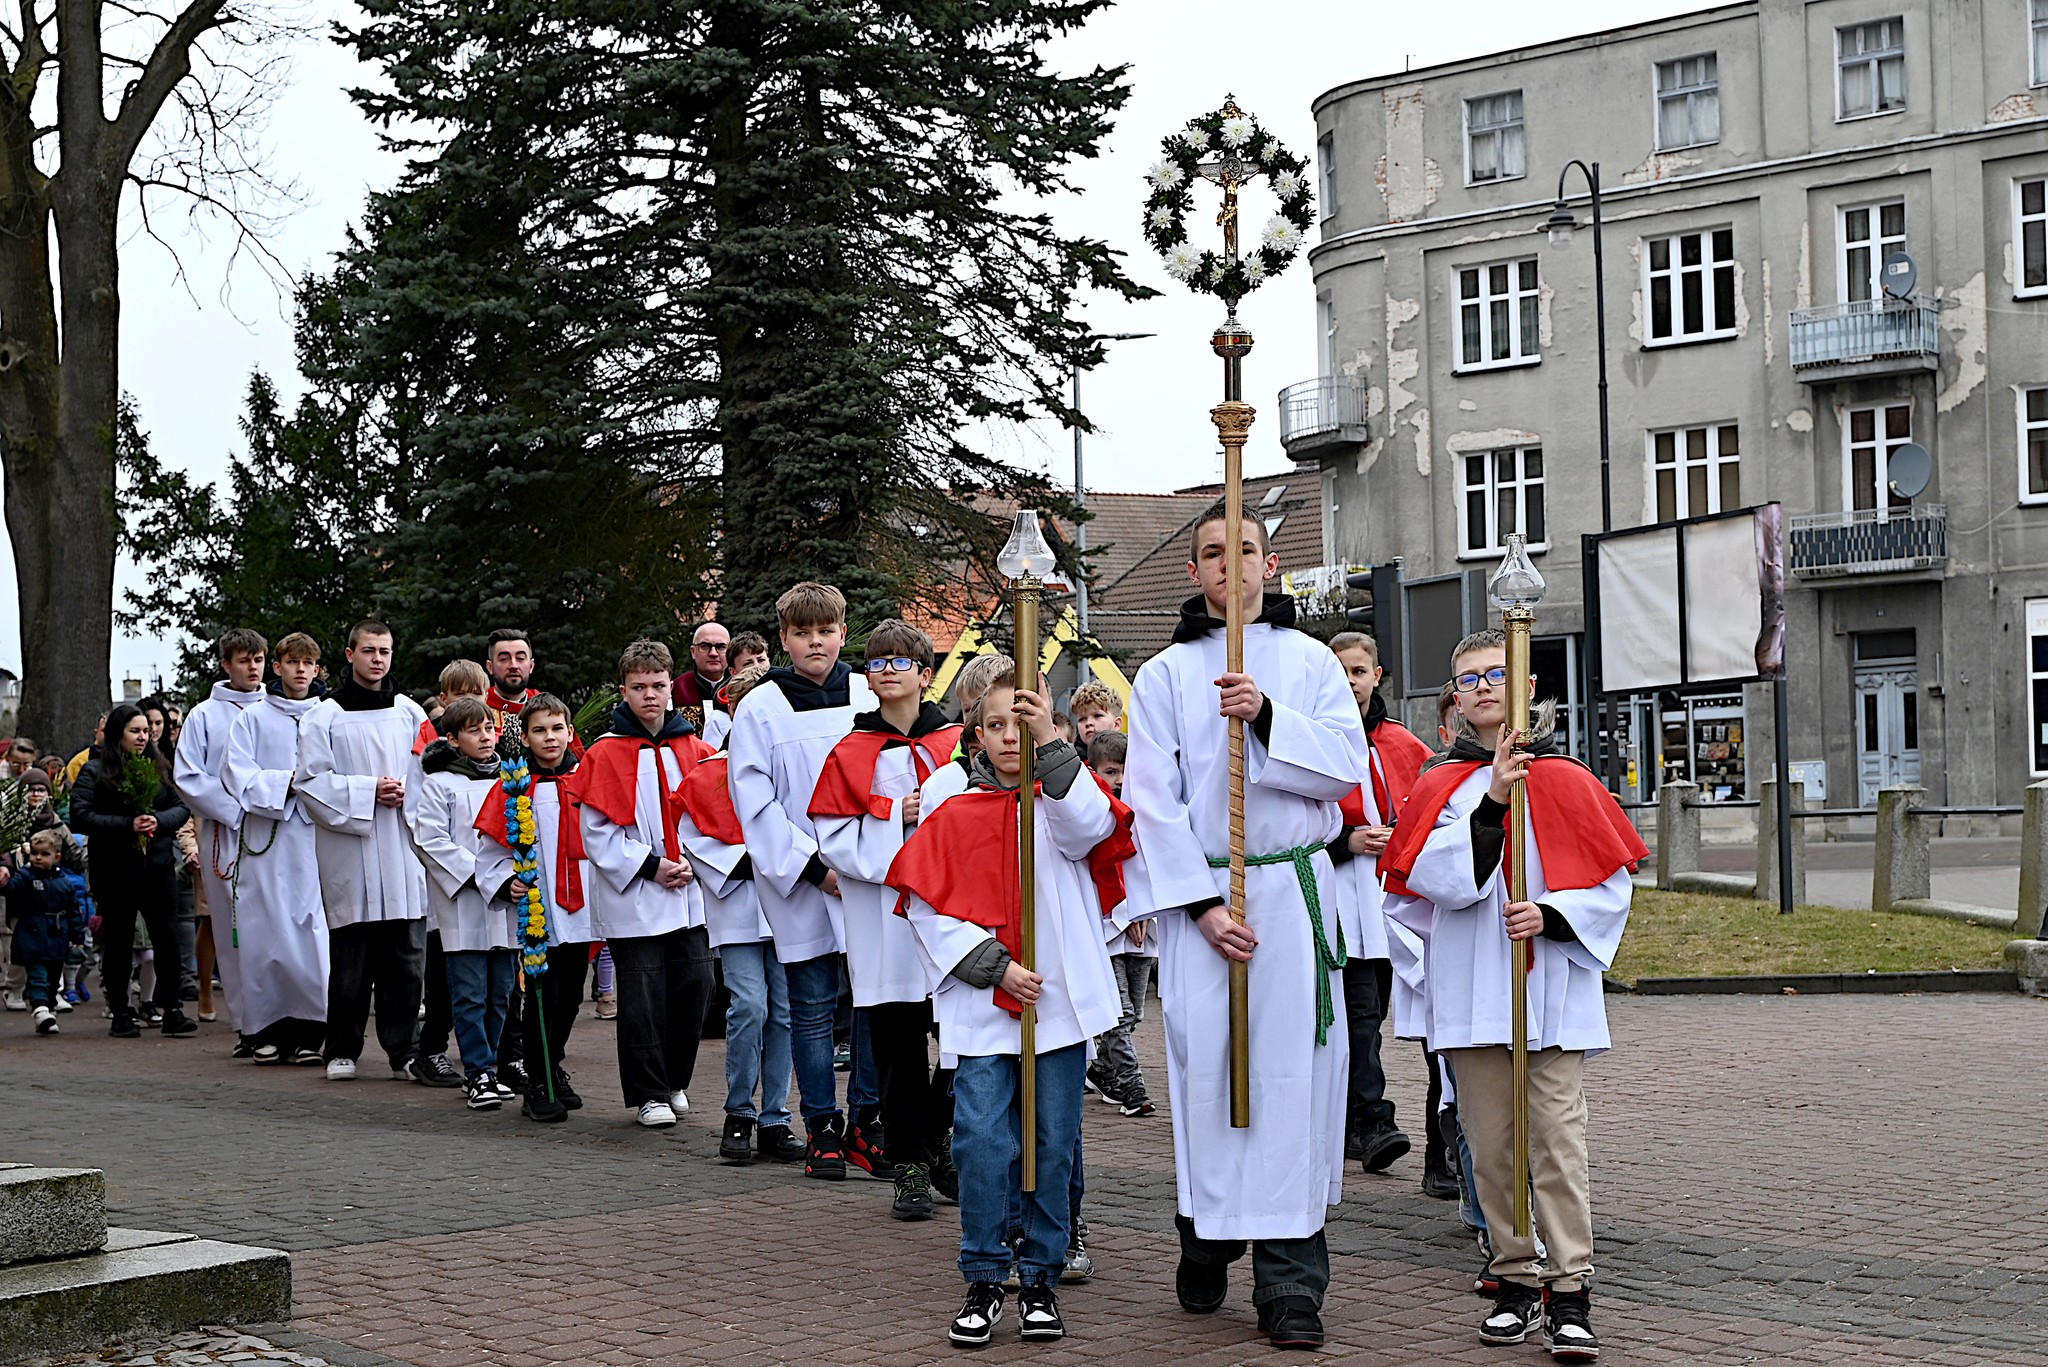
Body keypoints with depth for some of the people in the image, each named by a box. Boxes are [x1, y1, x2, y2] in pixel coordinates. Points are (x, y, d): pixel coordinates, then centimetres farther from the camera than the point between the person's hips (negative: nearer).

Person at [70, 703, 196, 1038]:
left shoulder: (159, 768, 12)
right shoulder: (95, 771, 0)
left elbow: (182, 807, 8)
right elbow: (80, 816, -10)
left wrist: (159, 820, -12)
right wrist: (128, 824, -17)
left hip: (159, 867, 3)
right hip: (115, 870, -3)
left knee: (168, 940, -2)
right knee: (119, 943, 5)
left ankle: (171, 1011, 2)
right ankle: (121, 1015, 12)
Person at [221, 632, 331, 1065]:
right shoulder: (252, 718, 10)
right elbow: (238, 777, 0)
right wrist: (288, 783, -12)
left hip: (317, 839, 0)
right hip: (266, 840, 0)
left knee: (314, 930, -7)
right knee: (266, 934, -1)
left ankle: (310, 1033, -3)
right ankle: (268, 1032, 6)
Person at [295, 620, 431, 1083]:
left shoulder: (410, 713, 13)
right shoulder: (324, 716, 2)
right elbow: (310, 781, -4)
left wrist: (407, 794, -5)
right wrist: (367, 792, -12)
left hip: (403, 850, 3)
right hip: (349, 850, -2)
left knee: (406, 956, 1)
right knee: (350, 960, 1)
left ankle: (404, 1050, 8)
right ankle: (342, 1051, 12)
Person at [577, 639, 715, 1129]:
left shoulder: (694, 749, 9)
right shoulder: (605, 754, -2)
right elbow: (597, 831, -5)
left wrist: (696, 863, -5)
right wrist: (649, 866, -12)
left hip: (690, 895, 4)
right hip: (633, 899, -4)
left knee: (694, 988, 3)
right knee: (643, 997, -2)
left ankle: (674, 1081, 22)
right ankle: (648, 1094, 9)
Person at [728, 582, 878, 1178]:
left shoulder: (869, 698, 7)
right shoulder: (760, 709, -2)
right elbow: (756, 804, -5)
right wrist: (812, 867, -12)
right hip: (800, 885, -2)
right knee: (813, 1009, 2)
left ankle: (866, 1126, 13)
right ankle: (822, 1129, 12)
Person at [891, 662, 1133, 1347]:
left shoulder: (1064, 796, 6)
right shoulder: (956, 815, 7)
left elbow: (1087, 828, -18)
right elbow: (925, 904, 3)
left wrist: (1049, 743, -29)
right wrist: (992, 965, -7)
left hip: (1060, 1001, 0)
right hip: (982, 1003, 0)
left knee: (1054, 1144, 5)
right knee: (981, 1140, -8)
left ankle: (1041, 1278, 17)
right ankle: (983, 1281, 5)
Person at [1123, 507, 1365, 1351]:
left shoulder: (1311, 662, 10)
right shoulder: (1166, 675, 7)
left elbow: (1348, 766, -2)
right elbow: (1153, 800, 0)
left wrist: (1268, 716, -16)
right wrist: (1202, 903, -9)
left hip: (1294, 892, 0)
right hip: (1200, 893, 0)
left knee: (1293, 1075, -5)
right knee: (1204, 1065, -3)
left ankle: (1291, 1282, -3)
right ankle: (1206, 1237, 17)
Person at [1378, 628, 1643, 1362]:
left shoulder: (1567, 780, 5)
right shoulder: (1440, 785, 8)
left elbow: (1611, 887, 4)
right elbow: (1435, 878, -8)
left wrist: (1550, 915, -13)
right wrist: (1491, 800, -17)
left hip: (1551, 988, -2)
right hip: (1471, 992, 2)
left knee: (1556, 1138, -7)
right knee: (1490, 1144, 6)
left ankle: (1569, 1295, -6)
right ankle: (1518, 1280, 17)